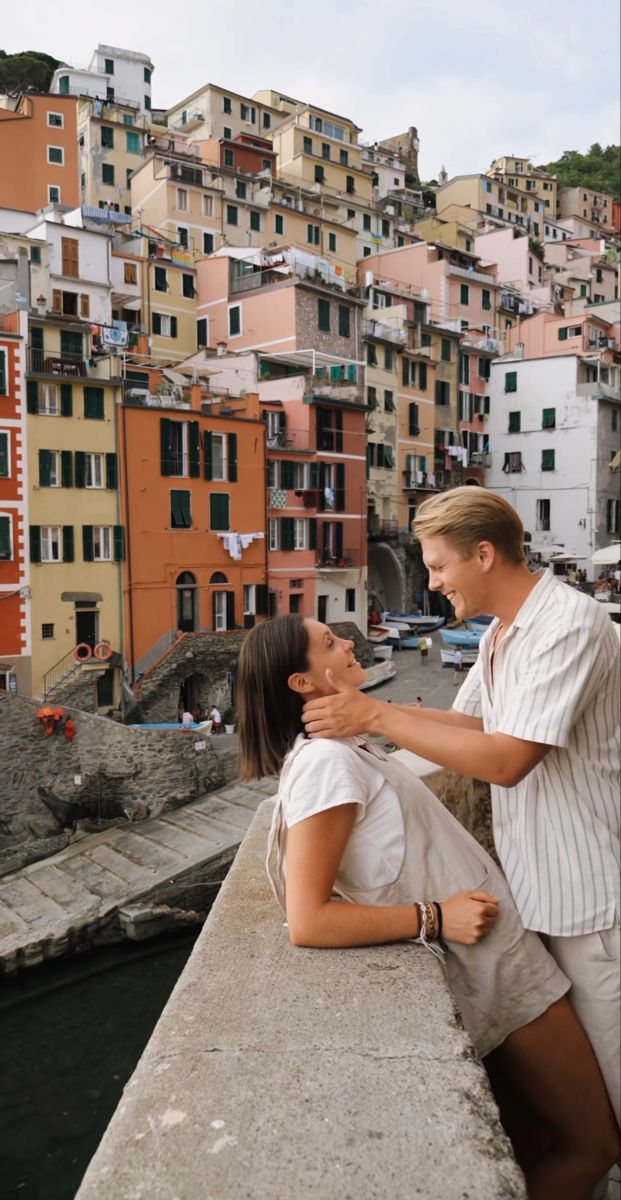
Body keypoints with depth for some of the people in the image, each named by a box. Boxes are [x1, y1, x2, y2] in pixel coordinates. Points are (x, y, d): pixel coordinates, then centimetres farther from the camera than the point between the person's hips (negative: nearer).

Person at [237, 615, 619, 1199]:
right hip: (489, 963, -9)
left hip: (494, 947, 9)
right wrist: (434, 919, -23)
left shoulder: (340, 747, 5)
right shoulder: (326, 763, -24)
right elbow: (308, 923, -26)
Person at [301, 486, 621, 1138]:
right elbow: (470, 722, 11)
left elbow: (506, 760, -29)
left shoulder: (569, 623, -23)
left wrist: (377, 717, -25)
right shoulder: (501, 632, 8)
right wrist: (367, 710, -1)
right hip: (537, 879, 9)